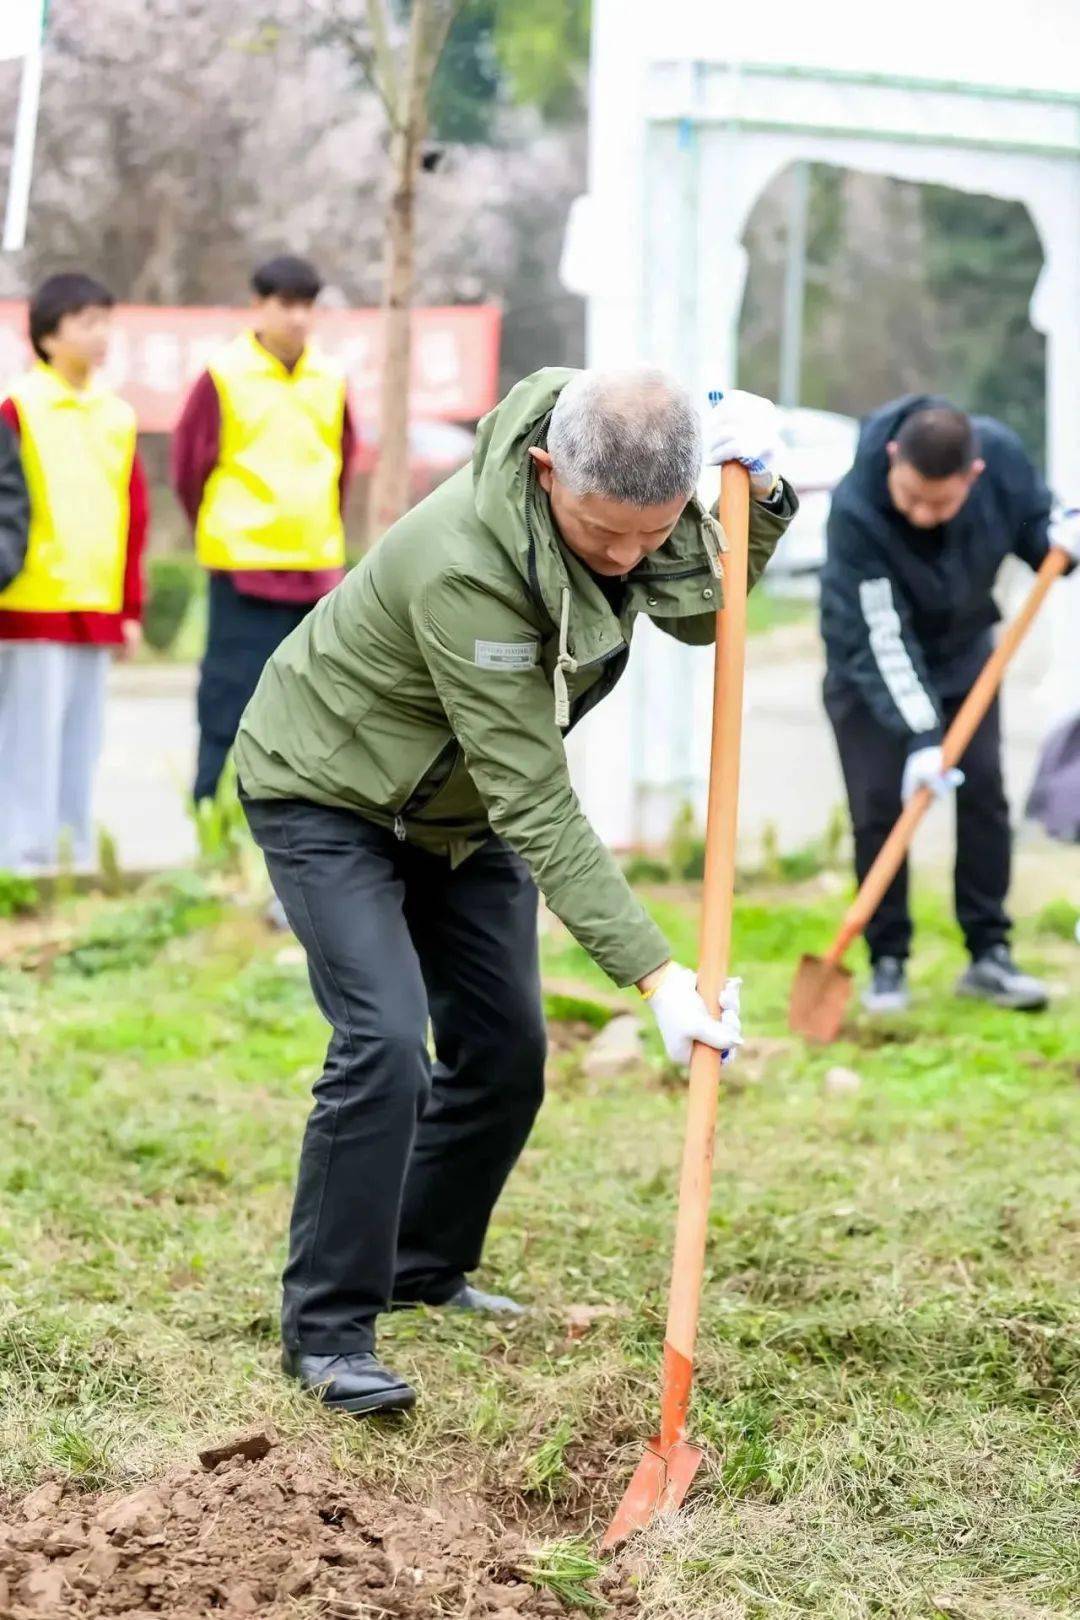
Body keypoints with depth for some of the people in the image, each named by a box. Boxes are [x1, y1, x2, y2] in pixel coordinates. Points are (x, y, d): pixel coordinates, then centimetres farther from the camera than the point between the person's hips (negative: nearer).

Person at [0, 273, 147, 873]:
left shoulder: (118, 417, 11)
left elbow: (134, 516, 13)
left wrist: (131, 607, 12)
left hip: (98, 613, 5)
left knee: (82, 751, 10)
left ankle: (75, 863, 16)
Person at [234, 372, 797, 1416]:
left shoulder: (630, 489, -19)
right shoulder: (464, 567, -40)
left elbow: (702, 613, 1)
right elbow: (536, 805, -36)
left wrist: (759, 496, -20)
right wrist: (652, 973, -38)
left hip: (461, 807, 7)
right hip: (330, 792, -7)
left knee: (505, 1053, 6)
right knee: (384, 1048, -20)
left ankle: (425, 1271, 26)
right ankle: (327, 1329, -8)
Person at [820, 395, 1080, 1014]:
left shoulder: (1001, 453, -26)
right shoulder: (856, 511, -36)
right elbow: (880, 639, -34)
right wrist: (919, 736, -37)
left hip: (962, 649, 4)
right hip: (870, 664, -4)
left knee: (984, 790, -2)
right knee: (880, 803, -9)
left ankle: (989, 952, 7)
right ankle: (888, 961, 3)